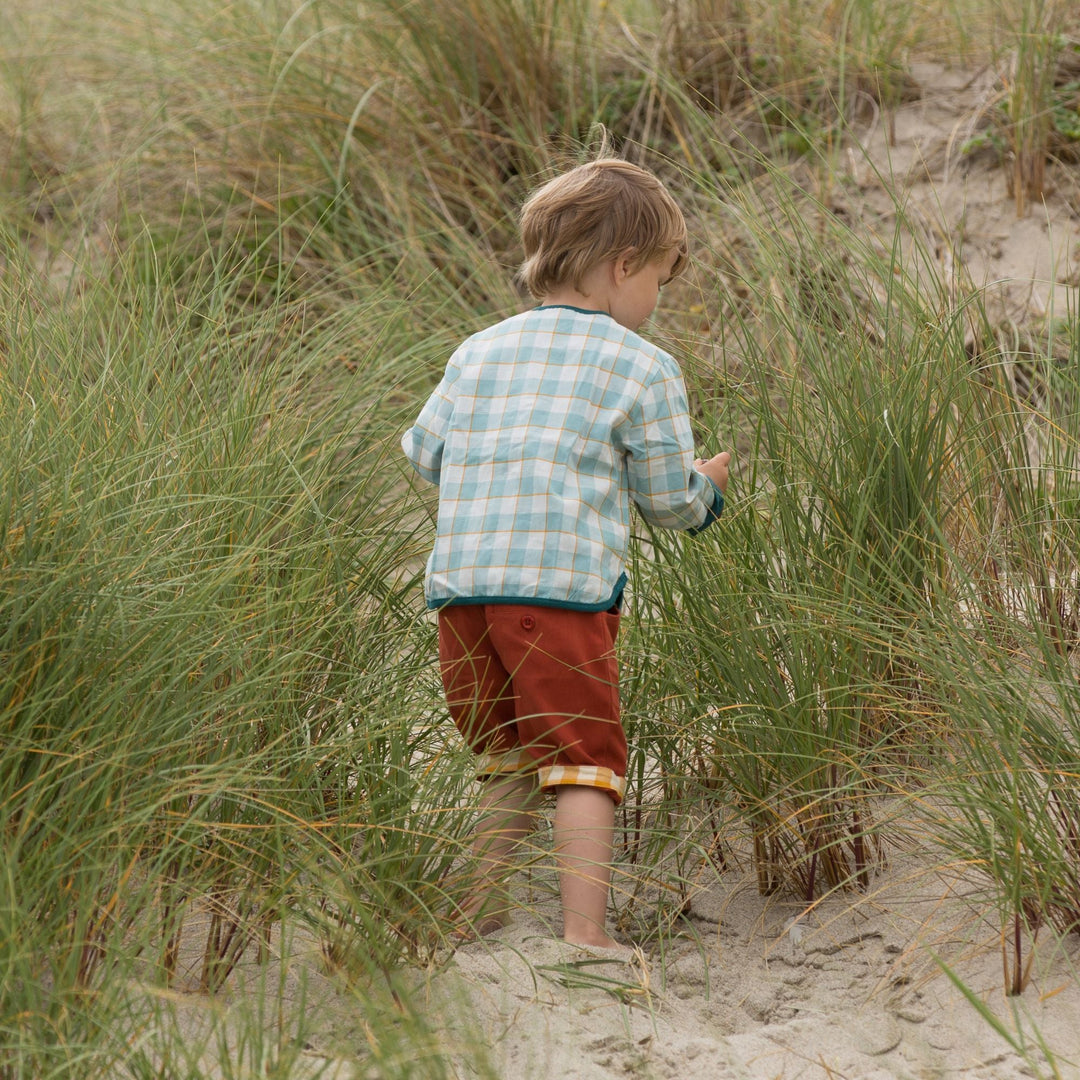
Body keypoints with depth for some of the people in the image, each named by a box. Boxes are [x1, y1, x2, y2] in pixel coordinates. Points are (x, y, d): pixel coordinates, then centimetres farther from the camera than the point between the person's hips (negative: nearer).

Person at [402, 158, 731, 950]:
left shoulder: (479, 352, 17)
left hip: (460, 584, 6)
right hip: (563, 586, -5)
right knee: (585, 760, -3)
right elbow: (667, 497, 6)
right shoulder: (644, 369, 3)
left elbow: (424, 452, 21)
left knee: (511, 759, 20)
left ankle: (477, 909, 19)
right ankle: (585, 929, -13)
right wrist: (706, 492, 28)